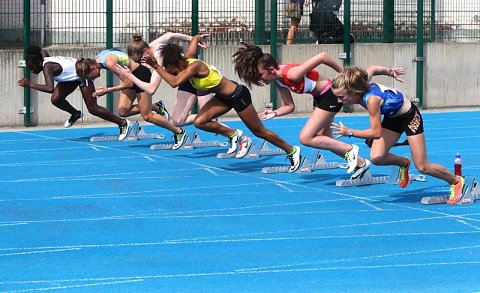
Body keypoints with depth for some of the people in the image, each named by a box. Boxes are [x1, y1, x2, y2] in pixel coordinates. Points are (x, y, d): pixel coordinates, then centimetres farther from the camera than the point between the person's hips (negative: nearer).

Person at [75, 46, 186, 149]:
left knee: (146, 116, -5)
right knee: (123, 111, -2)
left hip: (142, 75, -9)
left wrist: (107, 90, -25)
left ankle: (179, 131, 10)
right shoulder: (97, 59, -4)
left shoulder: (110, 62, -31)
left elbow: (129, 83, -26)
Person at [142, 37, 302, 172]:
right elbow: (194, 39, 13)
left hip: (238, 95, -9)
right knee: (200, 122, -8)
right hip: (223, 97, 9)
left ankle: (292, 150, 21)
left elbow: (174, 82, -43)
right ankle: (235, 135, 8)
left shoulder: (194, 66, -29)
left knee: (259, 131, 4)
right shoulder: (187, 61, -5)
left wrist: (156, 67, -38)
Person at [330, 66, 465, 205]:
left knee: (422, 167, -2)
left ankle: (456, 181, 22)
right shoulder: (361, 85, -19)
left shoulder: (371, 99, -40)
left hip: (409, 115, -7)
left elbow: (376, 132, -37)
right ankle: (404, 163, 21)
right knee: (376, 158, -10)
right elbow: (372, 69, 2)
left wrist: (350, 132, -35)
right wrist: (390, 71, 19)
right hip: (392, 118, 7)